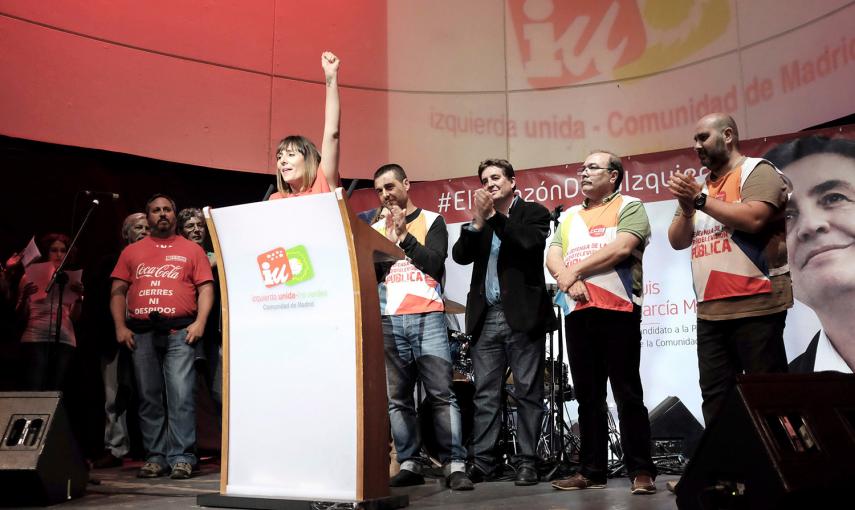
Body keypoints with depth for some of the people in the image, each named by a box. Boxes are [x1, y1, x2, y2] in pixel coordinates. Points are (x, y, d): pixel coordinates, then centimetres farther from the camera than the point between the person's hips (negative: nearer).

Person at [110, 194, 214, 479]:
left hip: (179, 331, -3)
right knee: (149, 398, 4)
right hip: (140, 333, 3)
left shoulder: (191, 249, 12)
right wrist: (120, 326, 1)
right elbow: (118, 291, 13)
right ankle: (155, 457, 9)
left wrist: (200, 322, -9)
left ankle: (182, 457, -6)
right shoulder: (132, 251, 18)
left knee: (181, 396, -9)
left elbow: (205, 288, 5)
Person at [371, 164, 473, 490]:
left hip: (427, 318, -3)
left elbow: (435, 263, -3)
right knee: (397, 398, 1)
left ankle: (454, 465, -8)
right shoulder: (376, 229, 17)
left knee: (441, 393, -8)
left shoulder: (432, 221, 10)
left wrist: (404, 236, -5)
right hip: (389, 320, 3)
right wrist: (389, 241, -3)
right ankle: (409, 464, 7)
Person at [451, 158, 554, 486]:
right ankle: (482, 462, 7)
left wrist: (495, 215, -11)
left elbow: (530, 243, -15)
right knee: (485, 395, 4)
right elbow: (460, 256, 3)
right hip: (486, 317, 4)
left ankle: (527, 462, 7)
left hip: (522, 315, -4)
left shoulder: (534, 212, 5)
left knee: (528, 393, 1)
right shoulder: (480, 219, 16)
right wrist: (477, 221, -10)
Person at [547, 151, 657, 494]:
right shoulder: (569, 217, 21)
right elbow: (552, 258, 11)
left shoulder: (629, 206, 3)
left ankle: (641, 470, 3)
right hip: (577, 312, 6)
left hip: (617, 308, -6)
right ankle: (592, 470, 15)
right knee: (587, 395, 9)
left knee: (627, 393, -3)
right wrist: (568, 280, -11)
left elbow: (621, 248, -13)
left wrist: (575, 269, -8)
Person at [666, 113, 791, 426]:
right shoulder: (702, 188, 19)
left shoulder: (757, 171, -1)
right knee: (715, 396, 8)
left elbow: (754, 219, -19)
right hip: (710, 311, 7)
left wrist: (701, 200, -12)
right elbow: (677, 241, 14)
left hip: (754, 305, -7)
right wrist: (687, 208, -4)